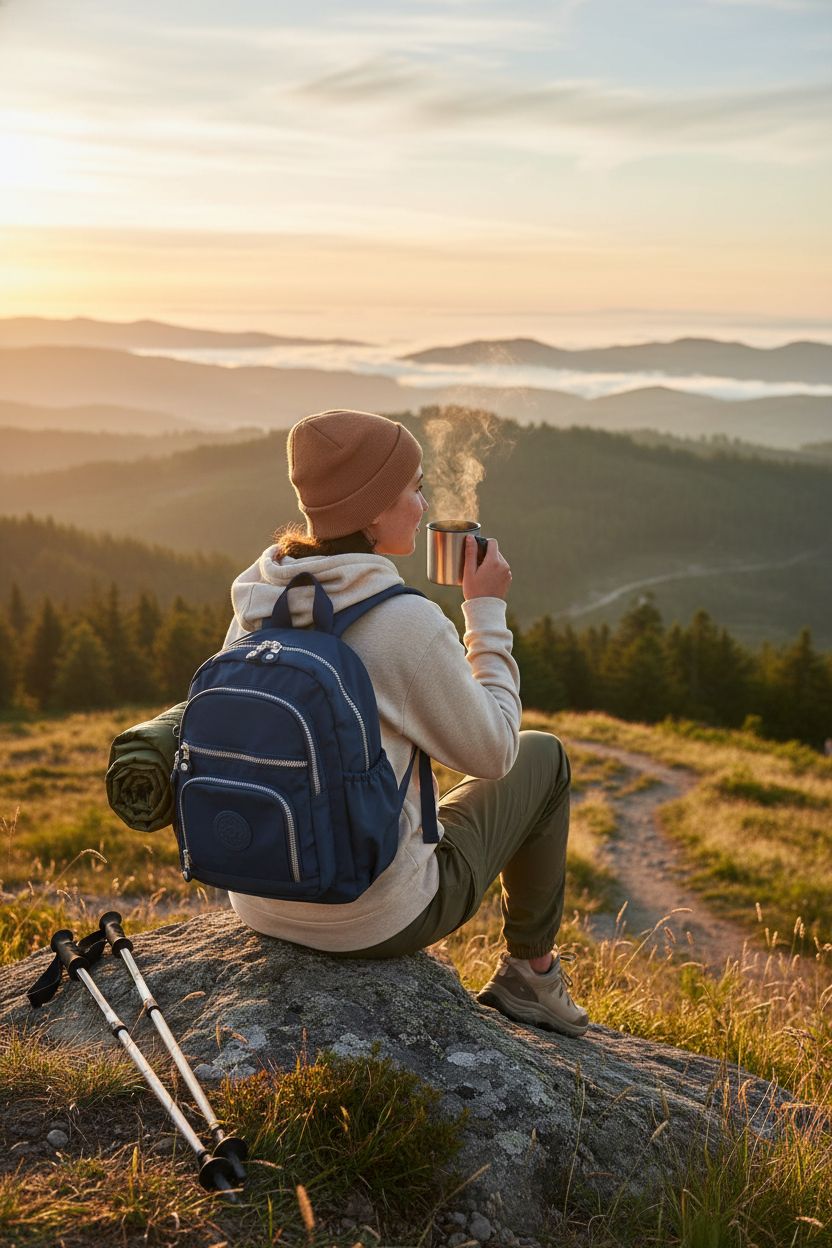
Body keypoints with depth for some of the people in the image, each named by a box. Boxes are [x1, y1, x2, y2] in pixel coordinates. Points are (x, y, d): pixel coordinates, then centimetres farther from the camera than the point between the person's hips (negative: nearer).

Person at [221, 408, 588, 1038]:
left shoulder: (256, 601, -3)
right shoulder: (405, 621, -23)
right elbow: (492, 752, -9)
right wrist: (486, 612, -2)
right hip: (372, 921, -6)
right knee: (543, 757, 15)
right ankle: (531, 971, 28)